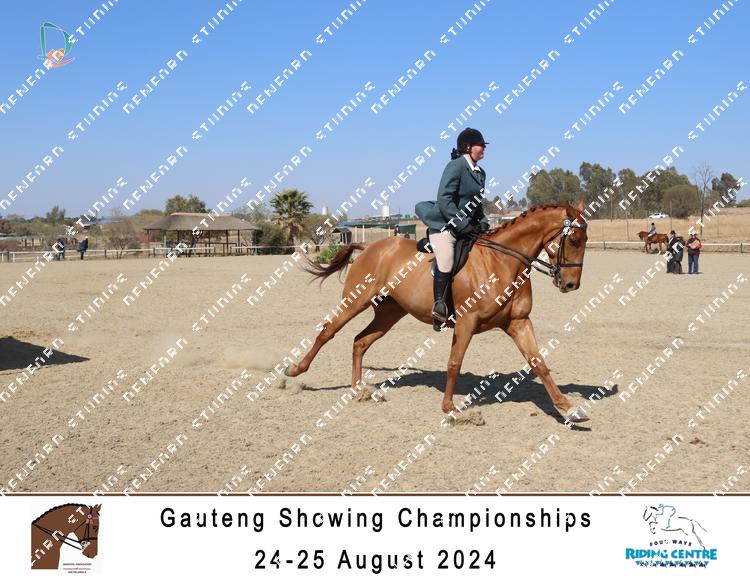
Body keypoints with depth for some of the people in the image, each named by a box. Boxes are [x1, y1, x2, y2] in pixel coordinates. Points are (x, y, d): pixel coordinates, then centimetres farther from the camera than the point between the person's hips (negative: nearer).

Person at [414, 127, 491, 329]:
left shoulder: (480, 173, 14)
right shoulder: (455, 166, -12)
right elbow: (444, 200, -19)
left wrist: (482, 221, 6)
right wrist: (462, 223, -21)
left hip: (465, 227, 10)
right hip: (444, 225, -10)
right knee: (446, 263, -24)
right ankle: (439, 308, -19)